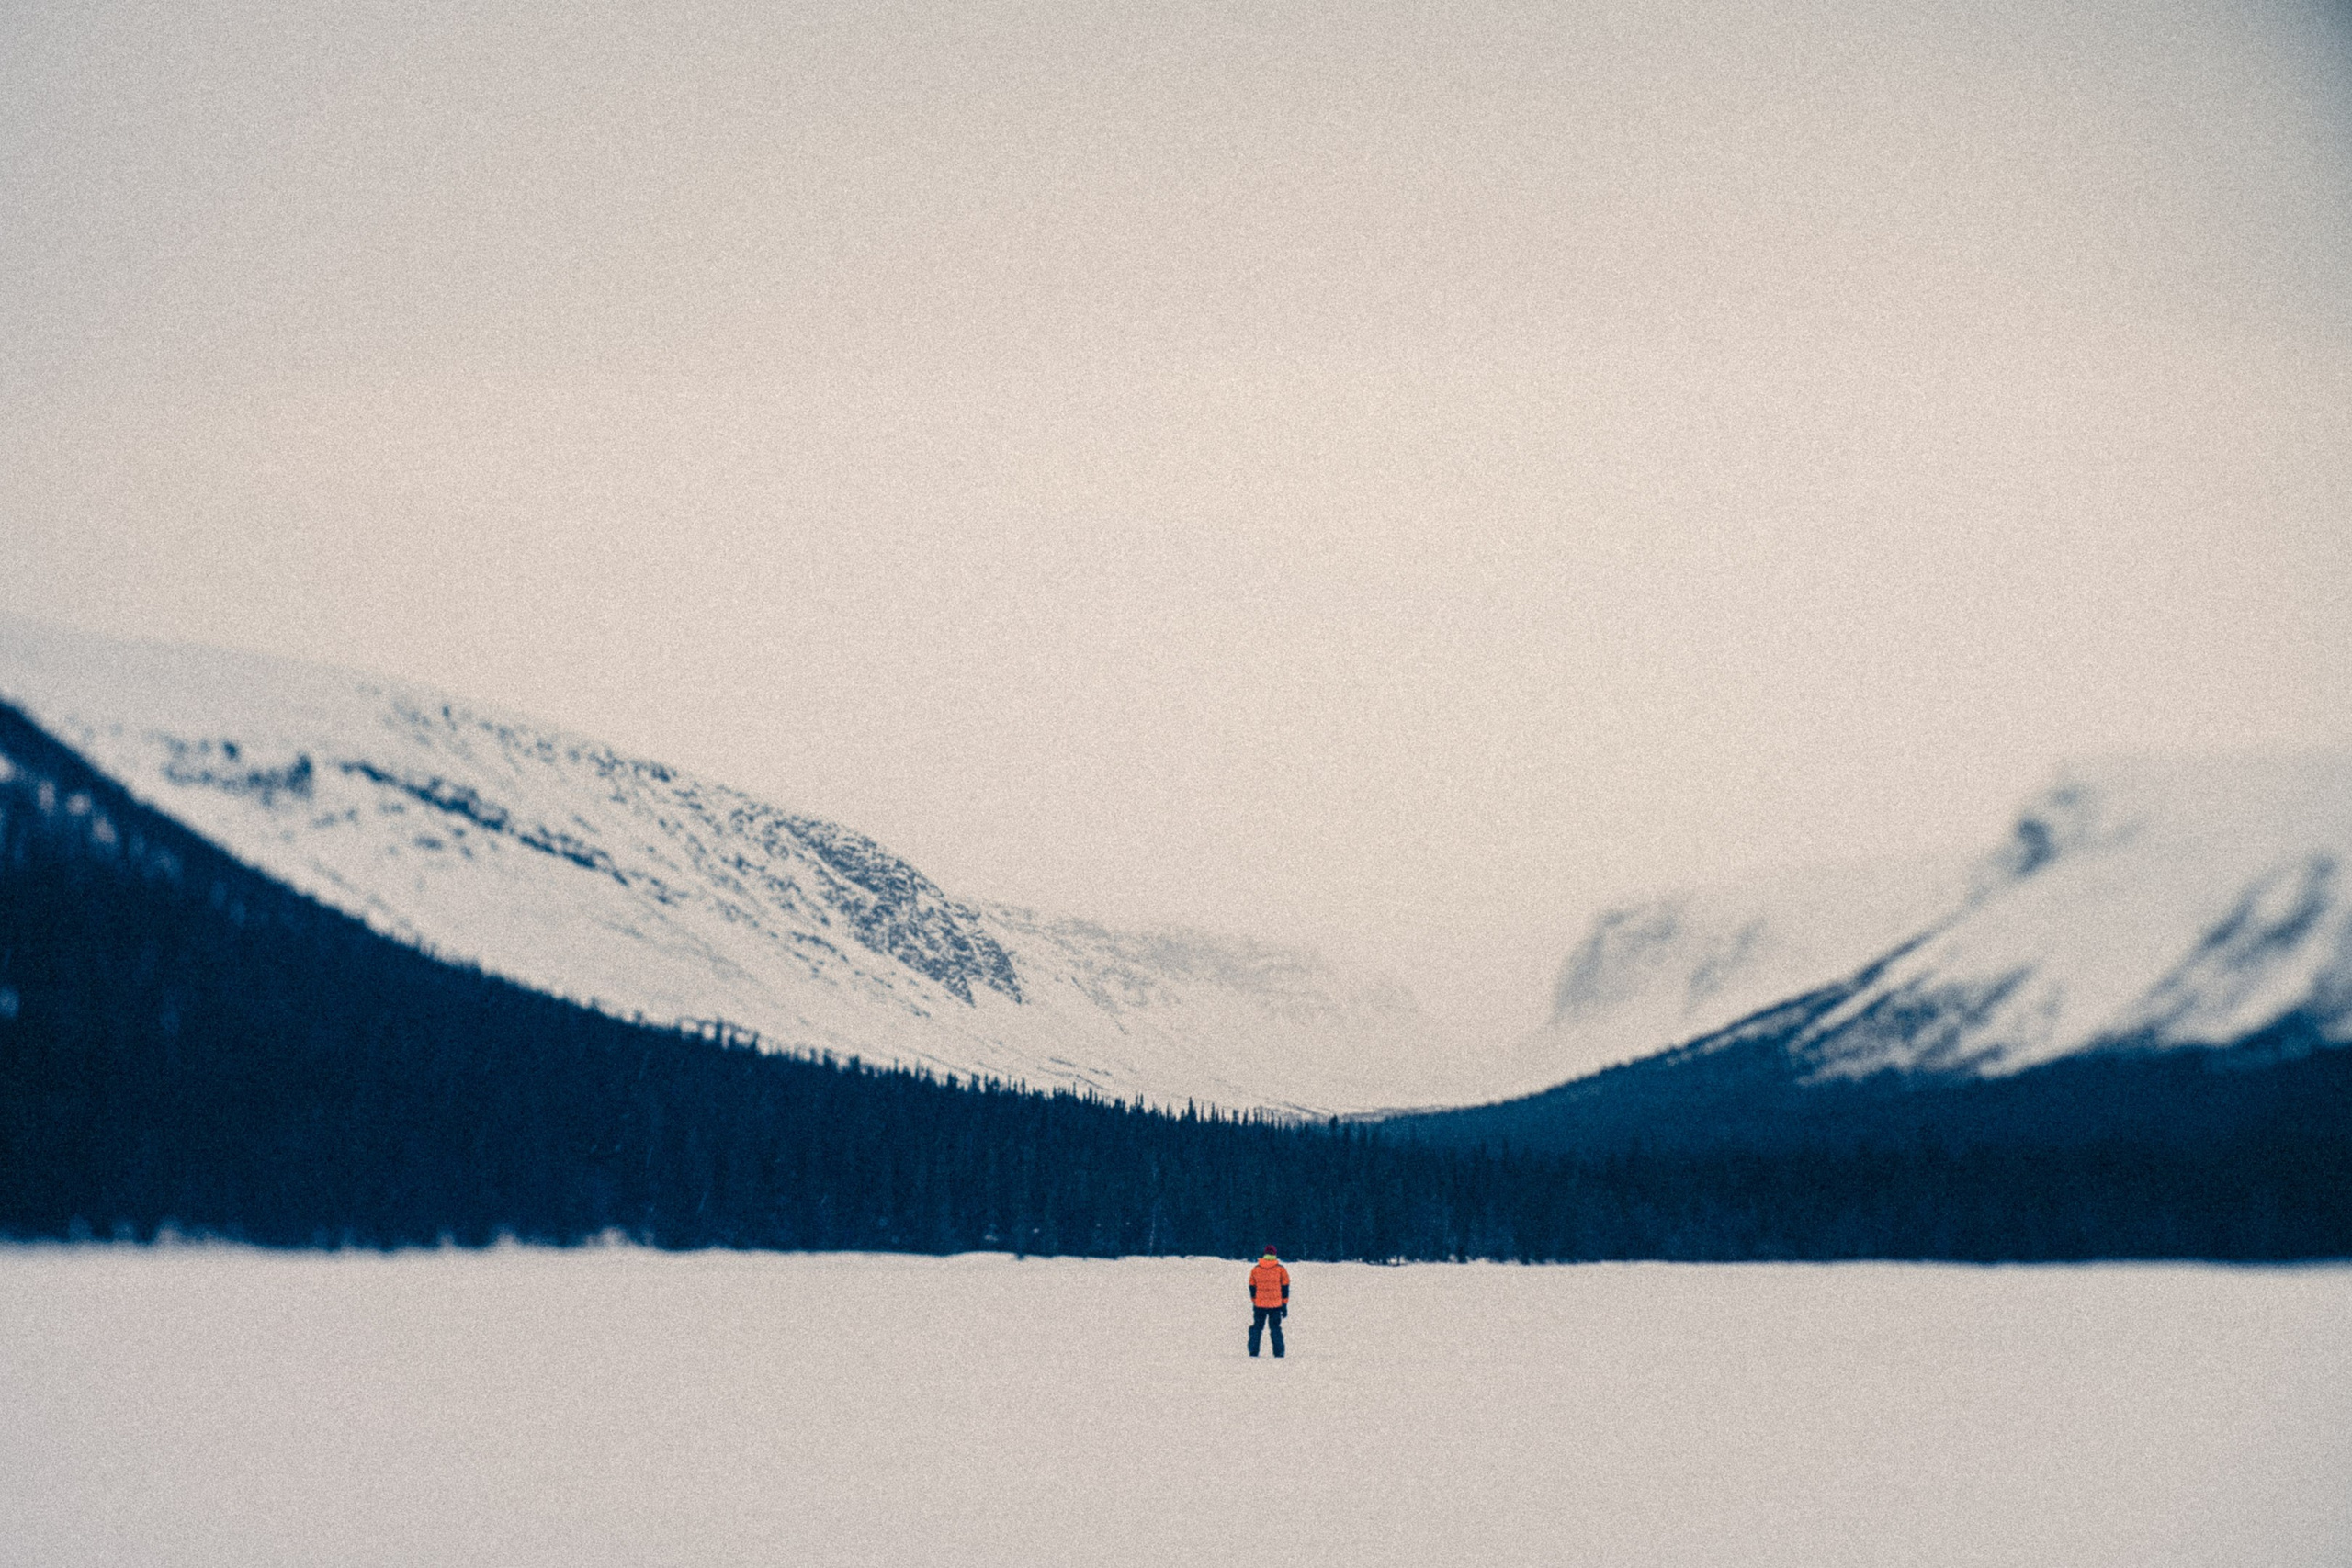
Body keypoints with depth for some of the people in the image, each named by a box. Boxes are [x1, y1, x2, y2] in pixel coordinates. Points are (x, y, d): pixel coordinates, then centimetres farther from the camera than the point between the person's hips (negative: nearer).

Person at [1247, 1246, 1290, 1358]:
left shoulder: (1256, 1270, 2)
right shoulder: (1280, 1270, -2)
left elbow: (1252, 1288, 7)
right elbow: (1285, 1288, 0)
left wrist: (1254, 1302, 17)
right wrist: (1285, 1305, 5)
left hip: (1259, 1305, 0)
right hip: (1276, 1305, 0)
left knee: (1256, 1327, 10)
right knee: (1276, 1328, 7)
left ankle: (1253, 1352, 6)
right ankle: (1278, 1353, 2)